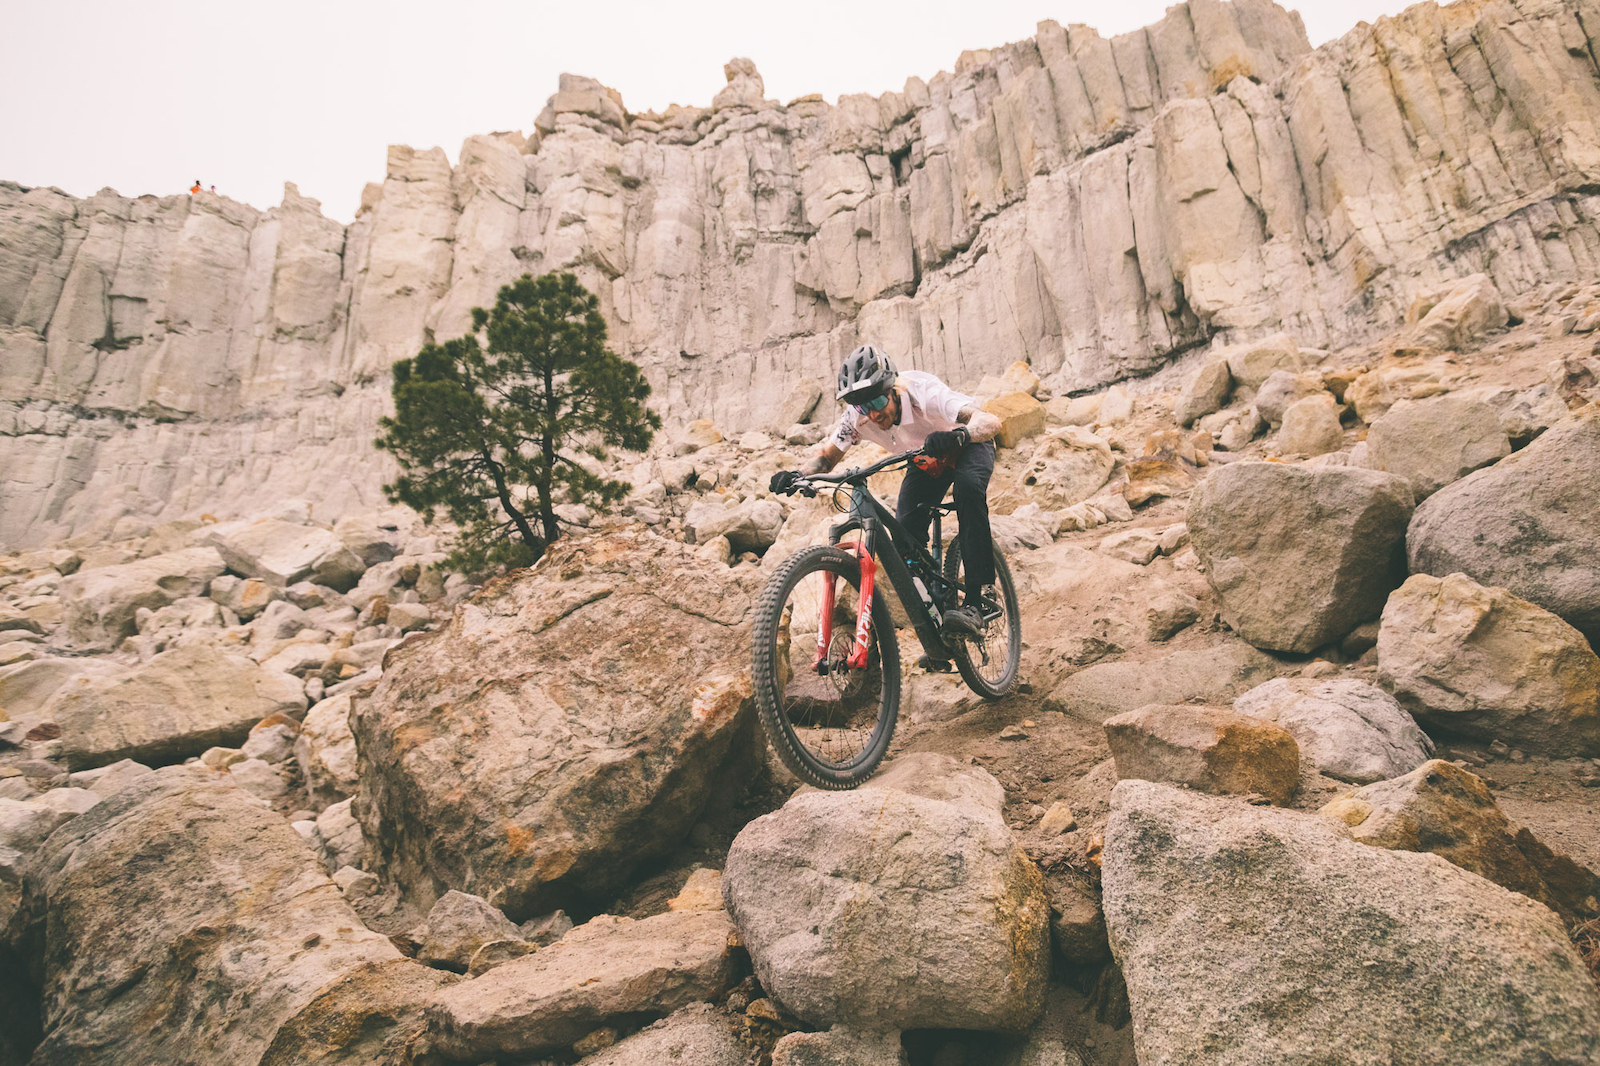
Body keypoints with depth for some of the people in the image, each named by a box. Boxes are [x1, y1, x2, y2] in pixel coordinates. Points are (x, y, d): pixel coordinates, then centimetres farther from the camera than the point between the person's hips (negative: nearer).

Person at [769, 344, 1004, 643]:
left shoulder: (923, 391, -38)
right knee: (906, 531, -17)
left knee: (967, 485, -38)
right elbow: (828, 453, -15)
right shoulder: (857, 416, -25)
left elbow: (990, 421, -48)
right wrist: (798, 475, -37)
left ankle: (981, 597, -33)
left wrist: (958, 435, -70)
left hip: (969, 446, -4)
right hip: (925, 461, 5)